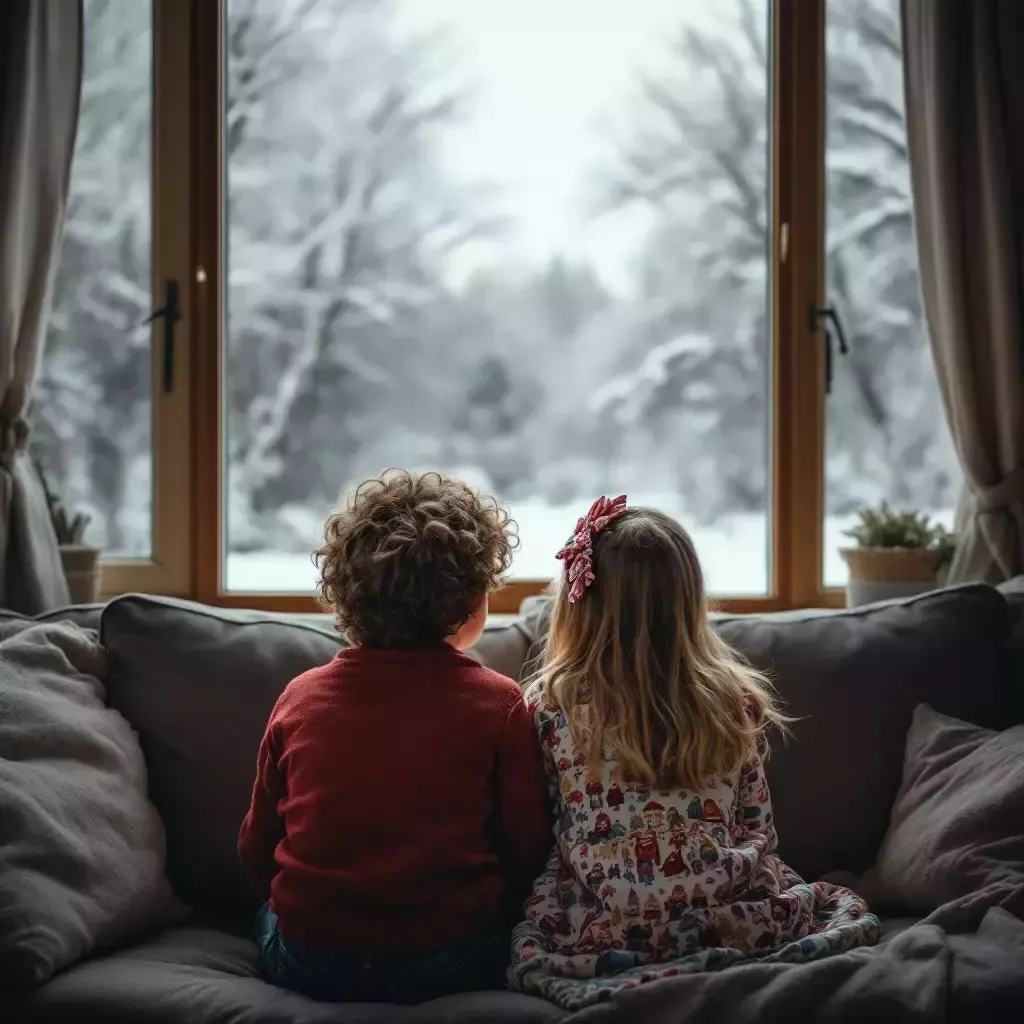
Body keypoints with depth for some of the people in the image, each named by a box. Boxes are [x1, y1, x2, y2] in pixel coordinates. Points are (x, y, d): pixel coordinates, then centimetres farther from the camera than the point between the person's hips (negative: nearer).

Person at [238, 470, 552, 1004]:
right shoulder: (498, 704, -9)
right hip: (450, 963, -2)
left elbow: (257, 853, 5)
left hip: (307, 965, 2)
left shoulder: (299, 696, -2)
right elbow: (529, 855, -7)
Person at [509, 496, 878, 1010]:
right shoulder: (733, 699, -2)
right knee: (847, 909, 26)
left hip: (599, 934, -1)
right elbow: (760, 834, 6)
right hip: (729, 922, 2)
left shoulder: (547, 703, -6)